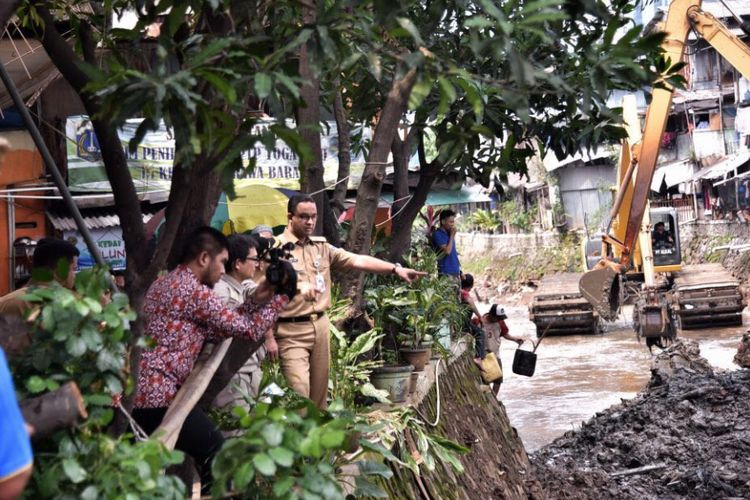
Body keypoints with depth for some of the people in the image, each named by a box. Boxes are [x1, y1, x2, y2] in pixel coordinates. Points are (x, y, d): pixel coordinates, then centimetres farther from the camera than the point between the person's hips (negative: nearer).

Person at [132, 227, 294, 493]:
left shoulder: (164, 283, 19)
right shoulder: (193, 291, -12)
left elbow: (212, 331, 19)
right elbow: (248, 329, -6)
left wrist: (255, 300, 15)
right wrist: (281, 297, 6)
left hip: (135, 392, 10)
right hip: (159, 395, -10)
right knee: (216, 455, 0)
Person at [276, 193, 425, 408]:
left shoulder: (322, 246, 12)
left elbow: (356, 260, 6)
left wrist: (396, 269, -4)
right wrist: (297, 287, -39)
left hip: (320, 325, 6)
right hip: (291, 331, -6)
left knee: (319, 389, 12)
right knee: (299, 391, -15)